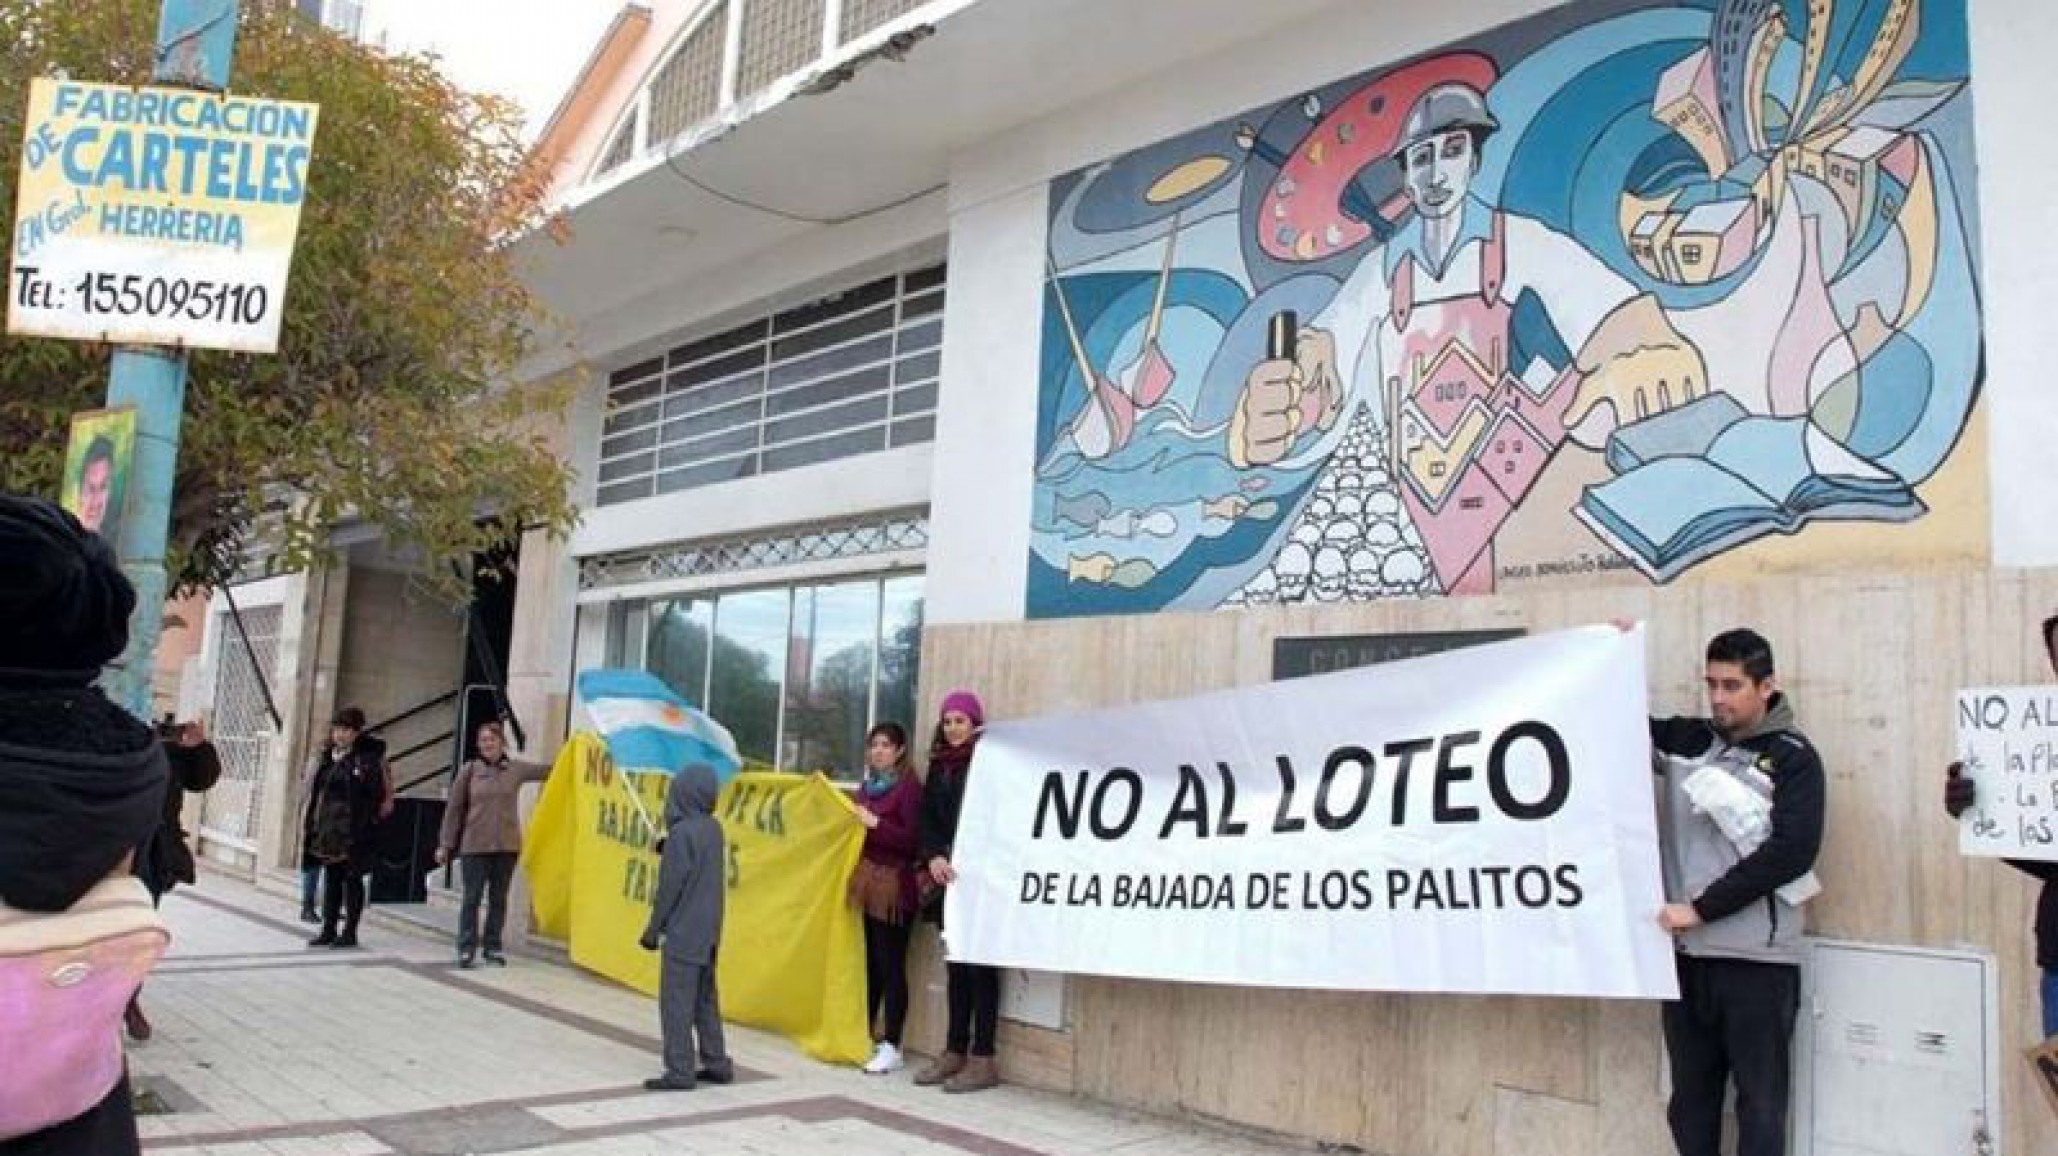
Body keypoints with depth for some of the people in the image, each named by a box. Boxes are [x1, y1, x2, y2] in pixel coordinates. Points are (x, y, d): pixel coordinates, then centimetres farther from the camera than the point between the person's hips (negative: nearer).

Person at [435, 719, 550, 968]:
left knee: (499, 899, 8)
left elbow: (549, 770, 7)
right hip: (475, 846, -2)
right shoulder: (470, 770, 0)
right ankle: (466, 949, 7)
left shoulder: (516, 769, 5)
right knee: (472, 898, 0)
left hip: (506, 845, 2)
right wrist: (445, 844, 1)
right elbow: (454, 809, 2)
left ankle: (493, 947, 18)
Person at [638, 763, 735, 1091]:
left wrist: (654, 928, -7)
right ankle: (717, 1064, 22)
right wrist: (666, 850, 8)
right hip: (708, 931, 8)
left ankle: (680, 1071, 2)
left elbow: (670, 886, -15)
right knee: (705, 999, 16)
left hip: (683, 932, -8)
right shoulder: (714, 828, 6)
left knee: (676, 1001, -1)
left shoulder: (682, 832, -17)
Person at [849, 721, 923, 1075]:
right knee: (869, 962, 11)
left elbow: (911, 839, -14)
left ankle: (891, 1047, 2)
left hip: (893, 886, -7)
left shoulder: (910, 785, -8)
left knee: (890, 966, -3)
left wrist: (875, 823, -18)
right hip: (865, 882, 7)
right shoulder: (868, 784, 15)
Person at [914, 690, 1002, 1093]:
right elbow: (927, 818, 9)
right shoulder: (939, 765, 14)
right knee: (956, 965, 10)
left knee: (979, 965, -3)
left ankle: (983, 1059, 1)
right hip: (947, 878, 6)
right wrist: (934, 857, -9)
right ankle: (955, 1052, 17)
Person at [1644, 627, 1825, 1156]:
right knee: (1690, 1096, 13)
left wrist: (1700, 908, -16)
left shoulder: (1792, 756, -5)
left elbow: (1791, 852, -15)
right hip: (1686, 953, 4)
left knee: (1760, 1102, 5)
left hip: (1758, 958, -4)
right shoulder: (1684, 740, 6)